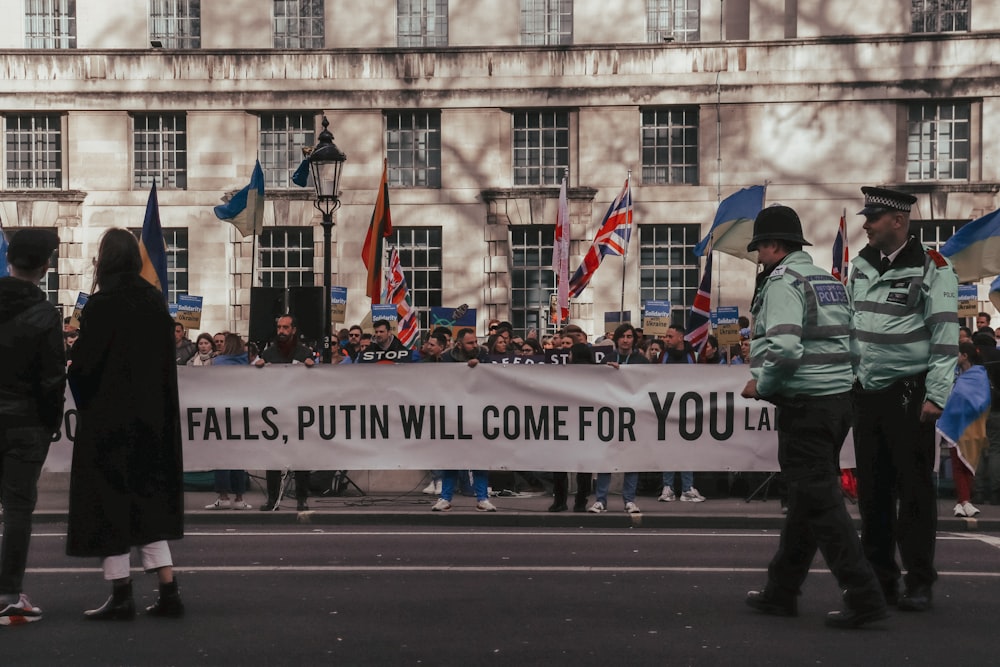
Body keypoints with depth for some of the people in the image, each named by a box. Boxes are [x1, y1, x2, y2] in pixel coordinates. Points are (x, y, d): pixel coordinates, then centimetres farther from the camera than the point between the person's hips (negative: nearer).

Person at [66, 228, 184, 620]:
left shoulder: (101, 305, -13)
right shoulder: (155, 301, 5)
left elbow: (83, 365, -12)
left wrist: (84, 401, 6)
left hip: (108, 421, -6)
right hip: (152, 420, 6)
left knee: (109, 504, 2)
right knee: (148, 503, 12)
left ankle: (121, 596, 3)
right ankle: (168, 592, 8)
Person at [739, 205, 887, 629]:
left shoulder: (783, 281, -11)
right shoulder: (828, 280, 18)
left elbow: (783, 347, -25)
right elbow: (846, 343, 16)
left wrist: (761, 385, -8)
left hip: (805, 406, -10)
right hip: (839, 399, 10)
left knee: (819, 503, -7)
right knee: (805, 499, 15)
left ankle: (863, 597, -10)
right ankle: (781, 592, 25)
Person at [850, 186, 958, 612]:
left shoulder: (932, 269, -8)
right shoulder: (861, 264, 10)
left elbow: (946, 337, -11)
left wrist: (936, 397, -15)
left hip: (908, 394, -6)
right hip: (866, 391, 6)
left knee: (914, 489, -2)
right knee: (872, 489, 9)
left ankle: (919, 582, 6)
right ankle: (879, 578, 18)